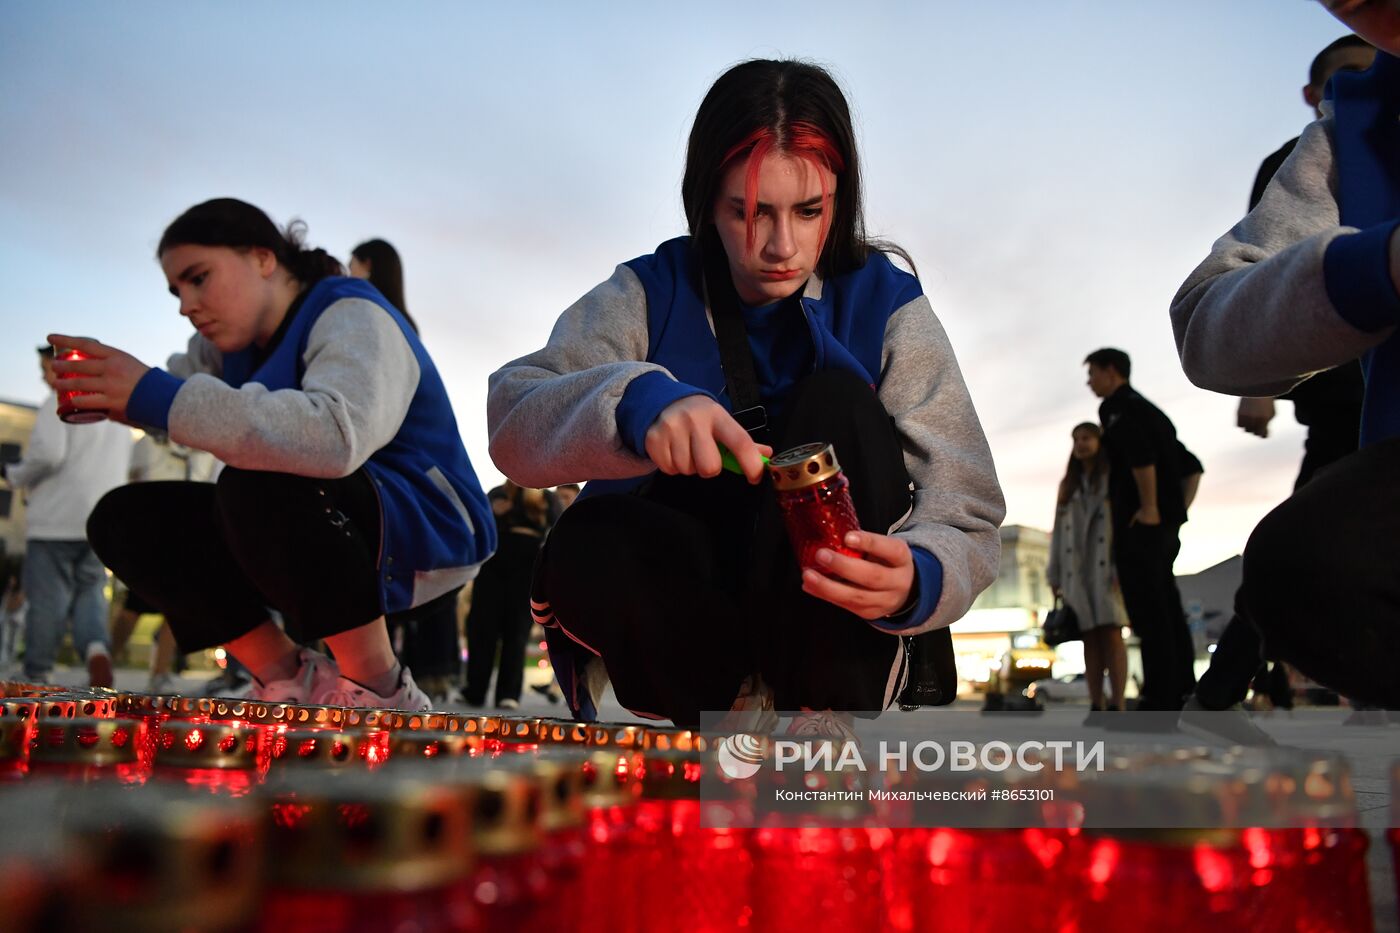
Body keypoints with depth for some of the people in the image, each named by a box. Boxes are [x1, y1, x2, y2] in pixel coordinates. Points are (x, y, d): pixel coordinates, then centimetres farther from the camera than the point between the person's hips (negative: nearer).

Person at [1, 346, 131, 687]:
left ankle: (35, 676, 9)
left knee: (47, 600, 2)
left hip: (56, 518, -6)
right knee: (90, 593, 11)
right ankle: (97, 649, -15)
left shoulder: (61, 401, -5)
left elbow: (47, 453, -20)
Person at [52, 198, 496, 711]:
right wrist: (91, 389, -20)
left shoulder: (352, 316, -18)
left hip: (423, 534, -8)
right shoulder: (233, 340, 11)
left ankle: (380, 688, -18)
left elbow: (338, 437, -38)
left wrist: (156, 397, -34)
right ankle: (288, 676, 1)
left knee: (258, 486, -34)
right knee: (124, 516, 0)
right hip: (328, 536, 8)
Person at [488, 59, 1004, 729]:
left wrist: (916, 578, -35)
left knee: (839, 400, -23)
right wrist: (635, 402, -37)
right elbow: (512, 423, -15)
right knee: (586, 544, -31)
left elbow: (968, 514, -11)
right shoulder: (650, 294, 0)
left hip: (827, 623, 0)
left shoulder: (884, 305, -3)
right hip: (689, 598, 0)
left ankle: (825, 719, -19)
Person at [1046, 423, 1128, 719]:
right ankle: (1096, 706, -2)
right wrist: (1054, 574, 10)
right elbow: (1059, 531, 18)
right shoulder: (1069, 485, 23)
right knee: (1090, 637, 0)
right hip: (1076, 570, 4)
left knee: (1111, 633, -13)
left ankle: (1117, 705, -16)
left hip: (1107, 566, -4)